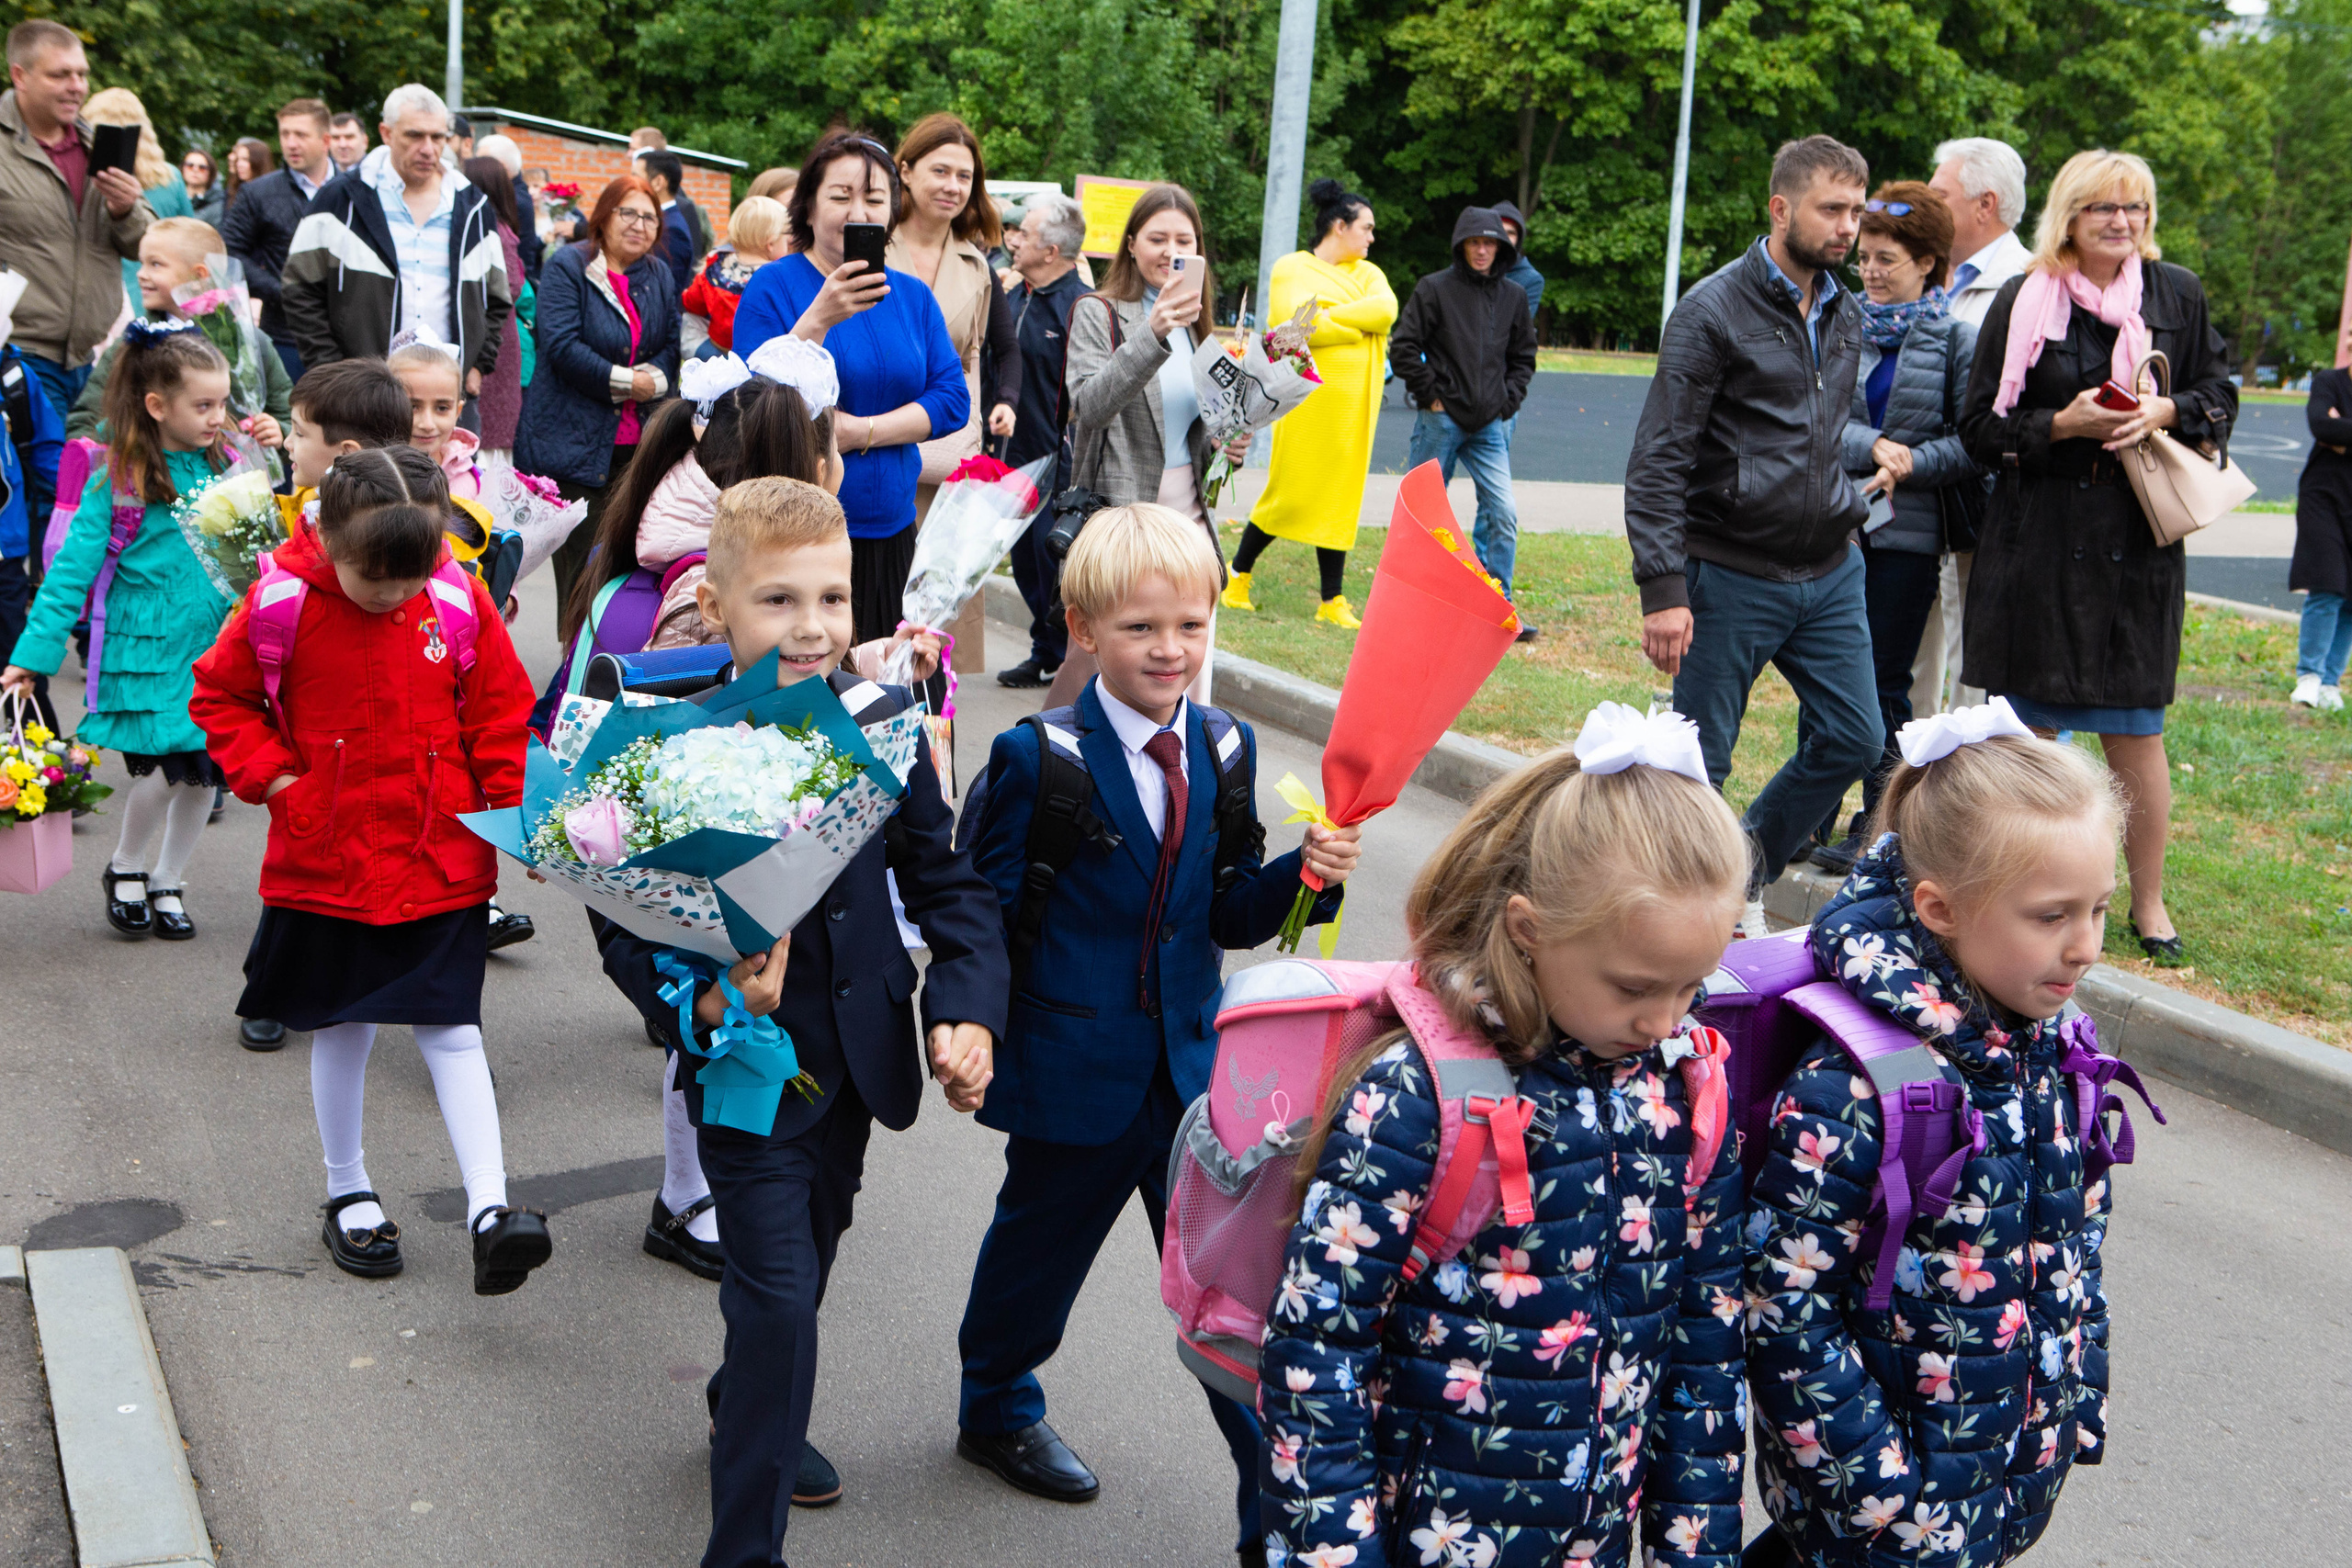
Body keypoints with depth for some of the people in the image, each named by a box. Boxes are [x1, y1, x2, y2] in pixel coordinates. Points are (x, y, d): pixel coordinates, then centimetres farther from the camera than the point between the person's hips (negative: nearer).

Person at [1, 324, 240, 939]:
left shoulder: (223, 467, 5)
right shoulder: (118, 480, -8)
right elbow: (74, 565, -8)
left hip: (212, 647, 5)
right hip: (145, 648, -5)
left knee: (206, 771, 5)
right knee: (165, 765, -12)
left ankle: (167, 883, 27)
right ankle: (125, 869, 17)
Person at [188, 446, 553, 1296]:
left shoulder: (461, 603, -8)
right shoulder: (279, 603, -10)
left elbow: (503, 712, 1)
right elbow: (221, 694, 4)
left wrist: (521, 811, -5)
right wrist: (272, 777, -7)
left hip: (442, 862, 0)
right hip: (324, 864, 1)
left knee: (450, 1028, -2)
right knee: (340, 1028, 14)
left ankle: (489, 1208, -5)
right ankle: (347, 1193, 32)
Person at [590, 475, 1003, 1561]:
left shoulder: (883, 721, -7)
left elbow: (944, 882, 0)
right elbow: (625, 927, -14)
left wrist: (967, 1007, -12)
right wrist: (700, 1006, -32)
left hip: (857, 1058, 5)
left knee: (808, 1258, 25)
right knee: (779, 1300, -7)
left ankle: (745, 1410, 54)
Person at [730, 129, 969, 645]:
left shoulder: (911, 295, 10)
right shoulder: (773, 287, -4)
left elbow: (953, 398, 3)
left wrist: (862, 431, -11)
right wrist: (820, 319, -25)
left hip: (889, 531, 5)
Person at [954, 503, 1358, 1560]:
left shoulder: (1225, 749, 2)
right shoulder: (1036, 756, -11)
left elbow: (1229, 918, 5)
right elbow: (983, 912, -8)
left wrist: (1304, 874, -12)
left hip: (1195, 1067, 3)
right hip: (1076, 1072, -3)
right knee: (1039, 1249, 19)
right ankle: (998, 1408, 48)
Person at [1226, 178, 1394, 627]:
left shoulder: (1367, 273, 15)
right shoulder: (1291, 269, 0)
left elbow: (1385, 309, -6)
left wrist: (1329, 315, -12)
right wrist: (1359, 328, -8)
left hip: (1354, 404, 5)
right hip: (1308, 399, -5)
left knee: (1338, 497, 5)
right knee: (1289, 493, -3)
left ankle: (1333, 602, 7)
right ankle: (1237, 577, 16)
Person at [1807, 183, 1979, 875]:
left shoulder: (1957, 338, -2)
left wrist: (1908, 465, -15)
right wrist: (1873, 447, -16)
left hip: (1907, 535, -3)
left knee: (1883, 681, 2)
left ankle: (1878, 827, 12)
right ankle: (1816, 819, 19)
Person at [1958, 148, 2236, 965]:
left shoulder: (2177, 294, 7)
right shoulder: (2023, 301, 1)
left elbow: (2221, 397, 13)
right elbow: (1981, 424, 1)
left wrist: (2164, 411, -8)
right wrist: (2064, 424, -14)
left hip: (2138, 546, 1)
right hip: (2037, 545, -1)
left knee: (2135, 733, 4)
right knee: (2025, 726, 4)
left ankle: (2148, 903, 17)